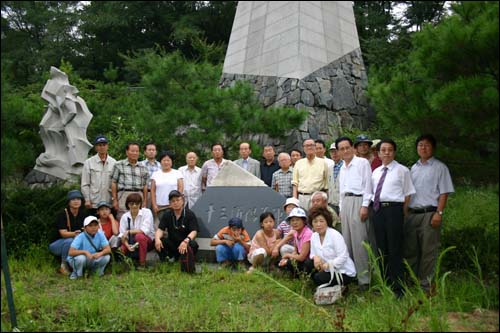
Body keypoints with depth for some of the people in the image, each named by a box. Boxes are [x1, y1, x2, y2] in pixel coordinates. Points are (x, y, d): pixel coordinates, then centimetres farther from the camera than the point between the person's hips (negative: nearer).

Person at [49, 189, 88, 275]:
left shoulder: (83, 214, 0)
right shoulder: (62, 214, -15)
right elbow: (63, 233, -25)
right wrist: (74, 234, -45)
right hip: (57, 244, -4)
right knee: (70, 241, -36)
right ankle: (64, 266, -17)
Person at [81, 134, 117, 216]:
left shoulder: (113, 162, 6)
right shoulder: (89, 162, 3)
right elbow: (84, 184, 3)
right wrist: (87, 200, -4)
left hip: (110, 203, 1)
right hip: (94, 203, -1)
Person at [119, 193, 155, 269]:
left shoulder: (146, 212, -11)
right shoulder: (124, 217, -1)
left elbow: (145, 230, -22)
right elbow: (122, 234, -6)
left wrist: (129, 232, -17)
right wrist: (127, 245, -24)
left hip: (147, 241, -4)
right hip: (132, 243, 4)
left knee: (139, 236, -35)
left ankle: (142, 263, -20)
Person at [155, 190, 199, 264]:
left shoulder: (190, 214, -6)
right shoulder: (167, 214, 4)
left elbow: (194, 231, -16)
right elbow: (160, 229, -3)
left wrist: (186, 241, -38)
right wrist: (157, 238, -27)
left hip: (184, 244, -2)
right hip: (171, 244, 3)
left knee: (193, 245, -36)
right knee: (158, 242, -26)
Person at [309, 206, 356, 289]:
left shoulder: (335, 235, -17)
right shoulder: (314, 236, 3)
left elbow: (343, 257, -21)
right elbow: (313, 253, 7)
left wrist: (328, 265, -29)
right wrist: (315, 257, -17)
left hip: (344, 272, -7)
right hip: (329, 270, 7)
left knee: (319, 278, -27)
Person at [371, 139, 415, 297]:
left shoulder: (402, 170, 1)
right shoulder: (376, 172, 15)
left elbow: (408, 194, -1)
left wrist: (403, 214, -5)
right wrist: (375, 209, 8)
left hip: (394, 209, -5)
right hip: (378, 209, 6)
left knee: (395, 249, -3)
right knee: (381, 248, 12)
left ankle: (397, 288, 4)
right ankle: (385, 283, 24)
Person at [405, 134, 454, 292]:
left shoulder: (440, 167, -1)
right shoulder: (414, 168, 15)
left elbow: (444, 193, -5)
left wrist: (439, 213, -14)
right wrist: (405, 211, 10)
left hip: (429, 214, -5)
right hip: (412, 213, 5)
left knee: (428, 251, 0)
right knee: (410, 249, 10)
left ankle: (425, 285, 10)